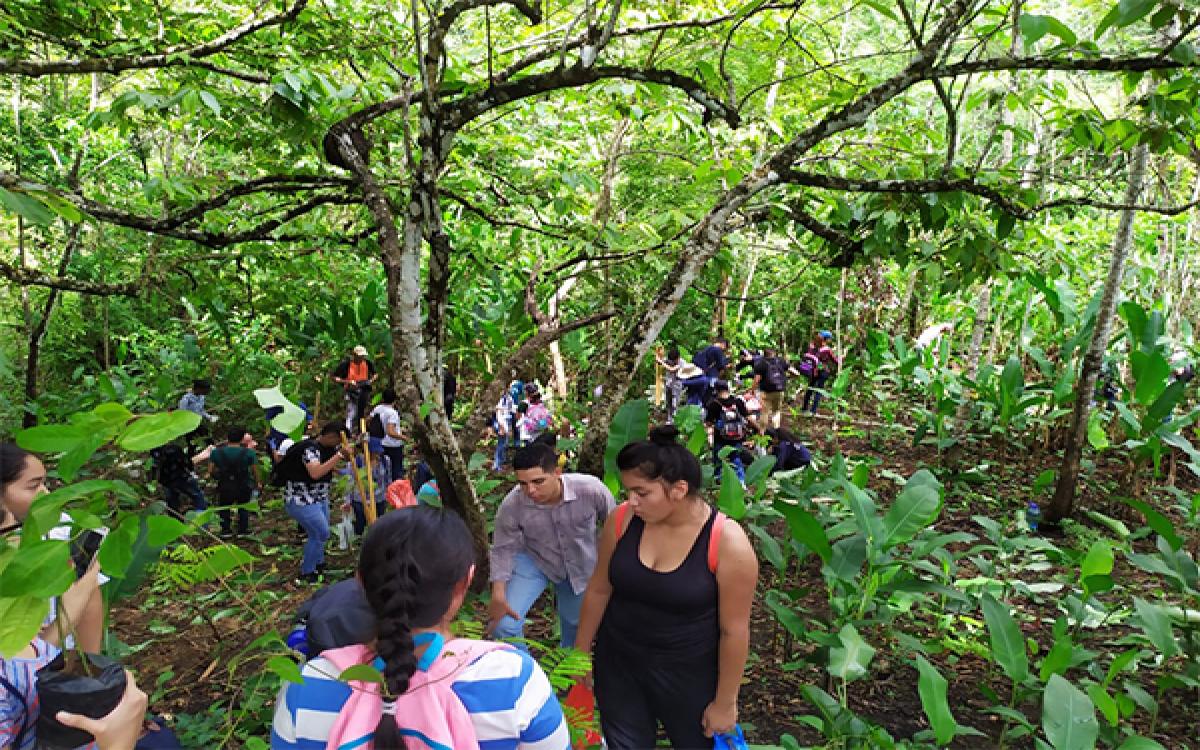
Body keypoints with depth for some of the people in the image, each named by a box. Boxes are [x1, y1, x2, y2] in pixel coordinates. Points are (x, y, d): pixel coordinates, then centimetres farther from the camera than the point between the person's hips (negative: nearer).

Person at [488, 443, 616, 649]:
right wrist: (498, 596, -21)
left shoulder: (591, 490, -34)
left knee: (576, 621, 20)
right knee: (503, 624, -15)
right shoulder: (512, 505, -31)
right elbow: (503, 549, -14)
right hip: (533, 561, 0)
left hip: (581, 565, 1)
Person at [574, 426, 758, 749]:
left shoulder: (728, 543, -24)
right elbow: (599, 590, 0)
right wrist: (581, 652, 9)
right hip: (617, 666, 3)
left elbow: (734, 630, -15)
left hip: (689, 676, -2)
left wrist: (724, 702, -6)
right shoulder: (622, 521, -14)